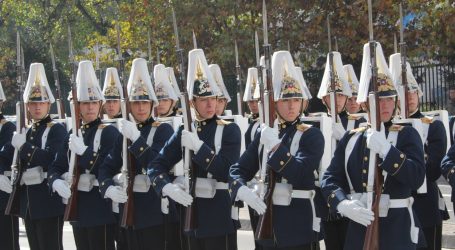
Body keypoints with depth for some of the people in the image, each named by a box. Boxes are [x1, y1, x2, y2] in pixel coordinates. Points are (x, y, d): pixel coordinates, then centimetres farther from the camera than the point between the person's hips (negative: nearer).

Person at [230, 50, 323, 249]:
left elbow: (299, 175, -19)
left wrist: (275, 145, -23)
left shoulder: (311, 135, -6)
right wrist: (244, 192, -13)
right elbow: (238, 170, 7)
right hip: (268, 218, 6)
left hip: (298, 223, -6)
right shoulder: (265, 134, 10)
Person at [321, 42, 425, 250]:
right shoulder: (351, 138, 7)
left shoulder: (407, 135, -2)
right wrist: (344, 205, -16)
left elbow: (417, 178, -15)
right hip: (358, 228, 3)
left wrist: (386, 149, -25)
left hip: (396, 230, -3)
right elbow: (330, 179, 4)